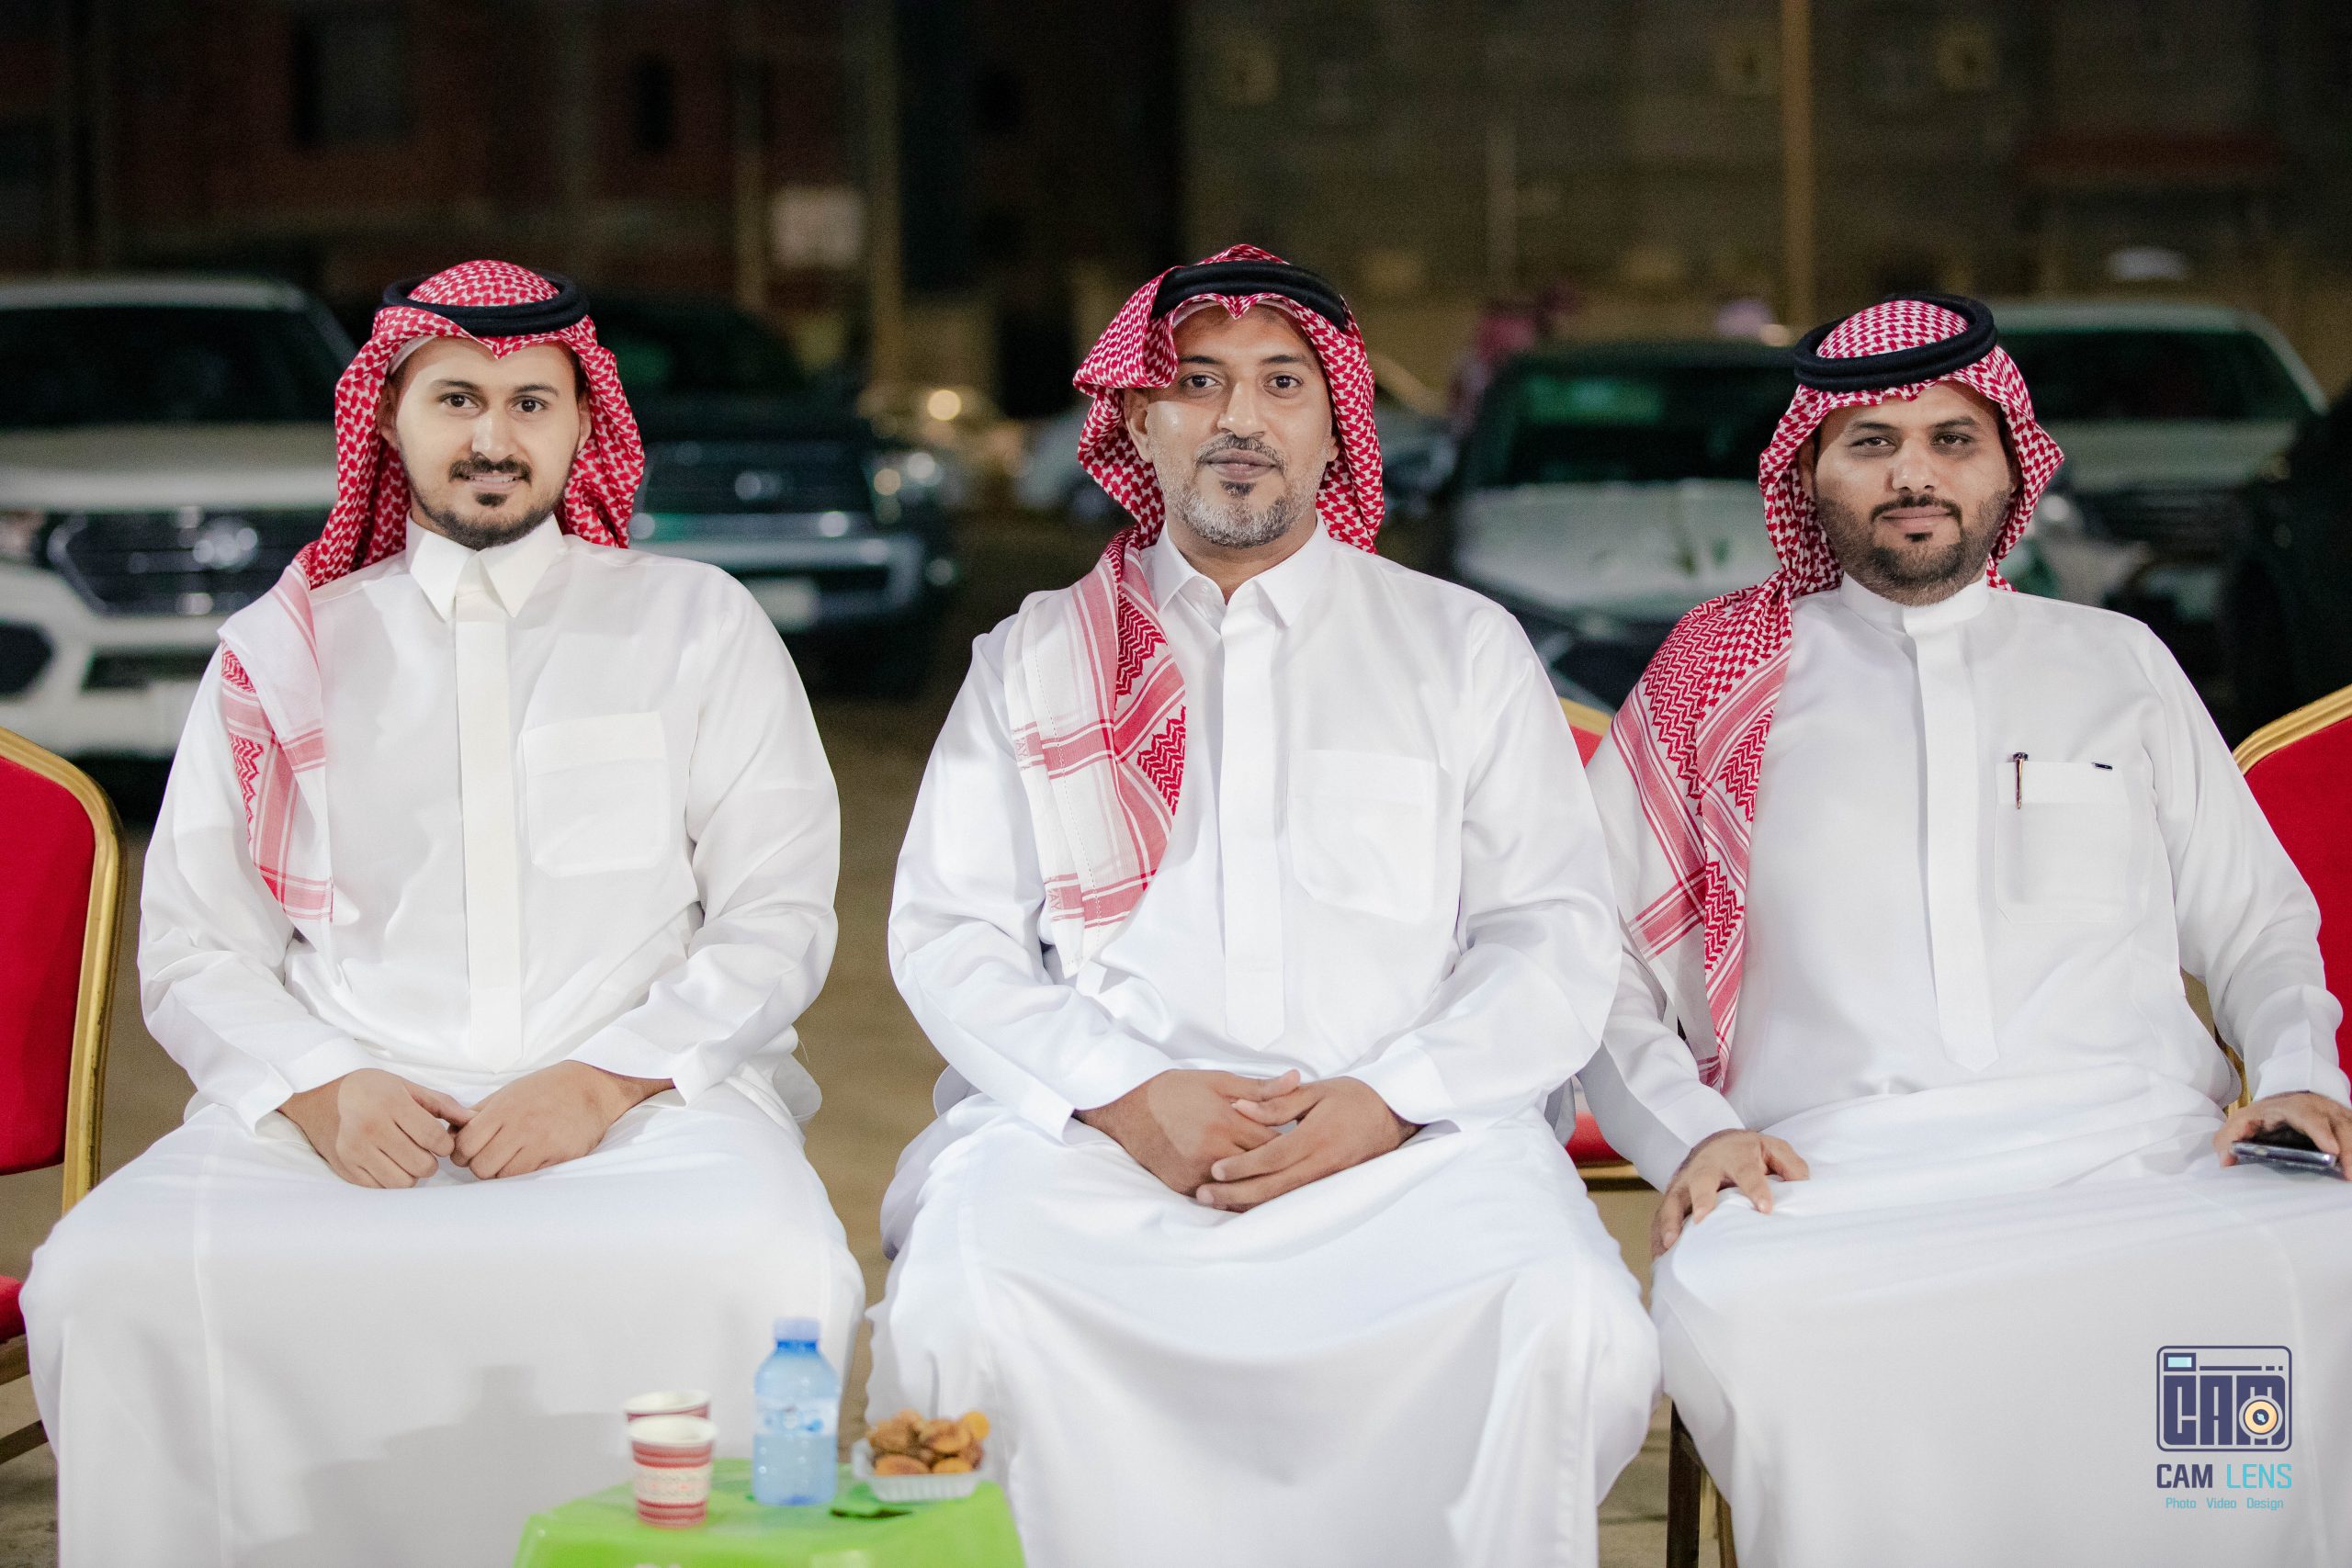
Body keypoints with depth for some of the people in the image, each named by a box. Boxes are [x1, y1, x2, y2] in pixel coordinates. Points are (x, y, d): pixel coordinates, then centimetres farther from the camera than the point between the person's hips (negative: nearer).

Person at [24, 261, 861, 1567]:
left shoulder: (694, 624, 15)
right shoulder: (280, 653, 18)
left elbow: (780, 919, 7)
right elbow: (191, 954, 13)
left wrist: (607, 1081, -9)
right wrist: (318, 1091, -8)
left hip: (643, 1104, -1)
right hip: (347, 1107, 1)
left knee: (769, 1276, -36)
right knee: (105, 1279, -29)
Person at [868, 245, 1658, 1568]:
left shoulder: (1465, 648, 16)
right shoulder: (1035, 656, 18)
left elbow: (1559, 936, 8)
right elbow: (948, 935, 10)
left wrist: (1387, 1102, -9)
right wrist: (1122, 1097, -8)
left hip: (1400, 1144, 0)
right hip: (1094, 1137, 1)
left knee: (1568, 1324, -31)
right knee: (957, 1307, -32)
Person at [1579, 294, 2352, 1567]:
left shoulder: (2119, 664, 23)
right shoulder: (1720, 681, 17)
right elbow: (1594, 959, 14)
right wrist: (1689, 1129, -4)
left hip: (2139, 1163, 1)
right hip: (1833, 1184, -1)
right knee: (1723, 1303, -38)